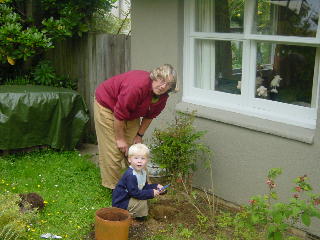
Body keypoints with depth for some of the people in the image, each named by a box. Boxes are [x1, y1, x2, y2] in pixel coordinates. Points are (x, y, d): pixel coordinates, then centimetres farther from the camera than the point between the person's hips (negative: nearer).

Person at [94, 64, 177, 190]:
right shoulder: (137, 86, -41)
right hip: (107, 104, -7)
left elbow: (149, 116, 3)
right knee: (113, 150, -7)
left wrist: (139, 135, 0)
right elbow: (119, 114, -33)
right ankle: (114, 187, 5)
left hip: (131, 113, 7)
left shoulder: (162, 97, -16)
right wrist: (120, 139, -23)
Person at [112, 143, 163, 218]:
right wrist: (151, 193, -26)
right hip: (120, 203, -10)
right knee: (142, 202, -22)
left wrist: (156, 186, -1)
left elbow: (145, 186, 14)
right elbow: (135, 193, -30)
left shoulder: (142, 172, 4)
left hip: (129, 198, 10)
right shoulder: (130, 175, -28)